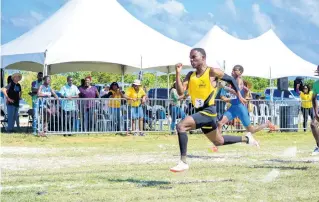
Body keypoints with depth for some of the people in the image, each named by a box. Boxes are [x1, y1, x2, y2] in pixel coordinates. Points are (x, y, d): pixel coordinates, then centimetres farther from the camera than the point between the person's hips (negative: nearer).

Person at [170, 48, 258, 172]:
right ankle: (246, 139, 44)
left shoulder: (212, 72, -7)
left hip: (208, 111, -8)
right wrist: (178, 73, -10)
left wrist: (239, 95, 2)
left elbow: (231, 79, 6)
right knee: (218, 142, 23)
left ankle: (183, 162, -24)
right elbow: (180, 92, -3)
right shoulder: (190, 75, 8)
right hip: (200, 111, 8)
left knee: (181, 126, -26)